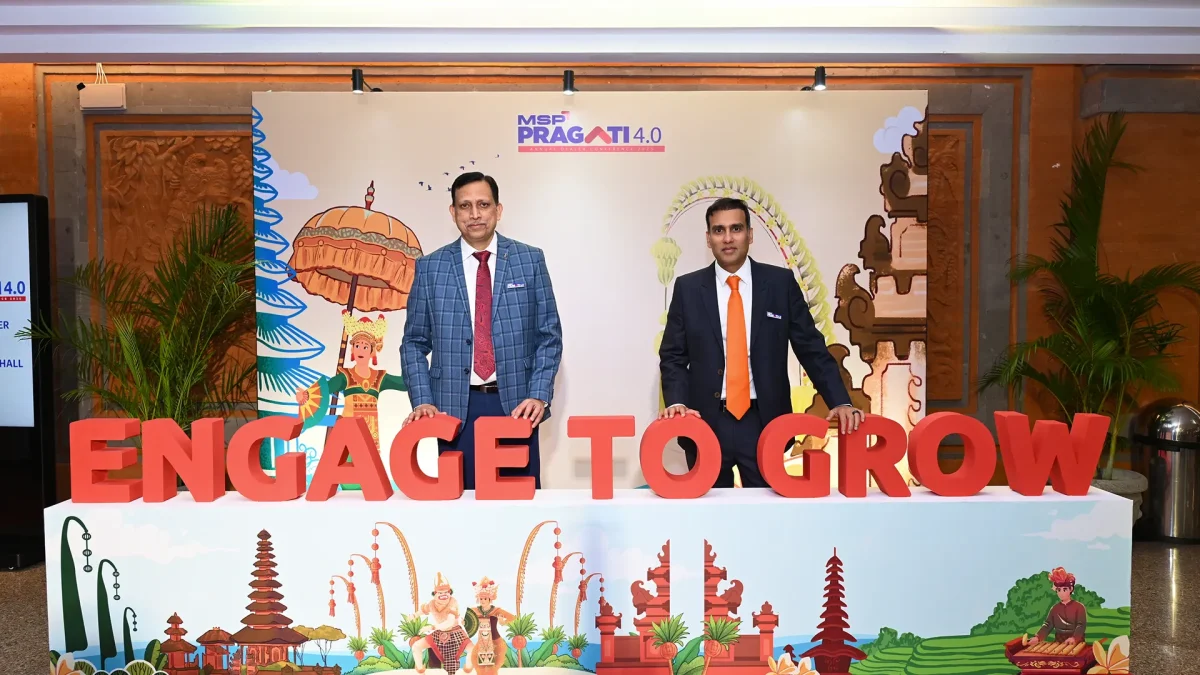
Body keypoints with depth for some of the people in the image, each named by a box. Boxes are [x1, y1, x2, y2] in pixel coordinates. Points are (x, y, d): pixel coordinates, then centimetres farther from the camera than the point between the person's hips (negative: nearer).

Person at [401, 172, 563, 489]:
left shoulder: (530, 260, 4)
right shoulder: (430, 268, 4)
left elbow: (549, 336, 3)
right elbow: (415, 342, 7)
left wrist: (539, 395, -7)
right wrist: (422, 401, -5)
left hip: (516, 404, 0)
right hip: (455, 407, 0)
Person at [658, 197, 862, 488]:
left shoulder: (781, 282, 2)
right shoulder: (688, 288, 3)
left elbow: (812, 349, 3)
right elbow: (673, 356, 4)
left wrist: (840, 402, -7)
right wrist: (676, 402, -13)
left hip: (764, 421, 0)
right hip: (705, 421, 0)